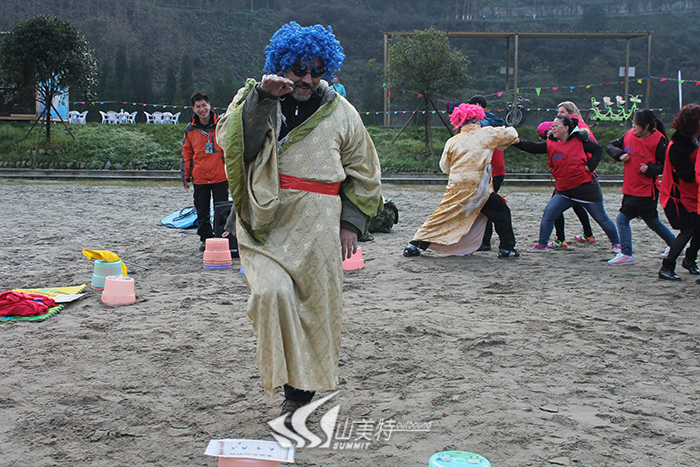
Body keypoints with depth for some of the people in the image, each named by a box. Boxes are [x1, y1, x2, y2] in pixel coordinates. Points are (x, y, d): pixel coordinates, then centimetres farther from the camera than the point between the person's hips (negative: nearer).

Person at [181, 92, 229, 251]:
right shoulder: (190, 129, 5)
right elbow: (186, 154, 12)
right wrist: (185, 175, 7)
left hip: (220, 178, -2)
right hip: (199, 178, 2)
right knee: (202, 213, 9)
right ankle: (205, 239, 22)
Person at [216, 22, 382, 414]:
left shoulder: (341, 113, 6)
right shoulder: (254, 99, 6)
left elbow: (364, 175, 13)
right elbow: (233, 141, -12)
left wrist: (352, 223, 5)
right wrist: (262, 99, -22)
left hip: (317, 230, 1)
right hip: (264, 223, 0)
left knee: (315, 305, 3)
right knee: (272, 292, -21)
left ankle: (302, 389, 20)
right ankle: (288, 378, -5)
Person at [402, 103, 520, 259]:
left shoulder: (452, 142, 7)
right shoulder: (487, 134, 2)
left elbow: (444, 167, 14)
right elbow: (511, 135, 13)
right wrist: (507, 129, 35)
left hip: (456, 188, 3)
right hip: (479, 190, -3)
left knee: (440, 218, 11)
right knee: (502, 214, 17)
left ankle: (413, 245, 9)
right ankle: (506, 249, 18)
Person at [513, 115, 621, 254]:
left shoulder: (579, 140, -7)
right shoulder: (551, 144, 1)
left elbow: (598, 149, 2)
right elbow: (533, 148, -11)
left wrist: (590, 166, -11)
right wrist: (517, 142, -26)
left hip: (586, 187, -3)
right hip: (564, 190, 3)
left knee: (601, 218, 6)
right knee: (548, 213, -11)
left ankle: (616, 243, 24)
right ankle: (541, 244, 1)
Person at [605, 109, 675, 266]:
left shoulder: (658, 141, -13)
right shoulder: (629, 135, 2)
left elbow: (666, 166, -10)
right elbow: (610, 145, 9)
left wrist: (650, 169, -26)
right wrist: (620, 154, -10)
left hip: (646, 191, -7)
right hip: (630, 188, 7)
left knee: (622, 218, -13)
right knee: (653, 222, 20)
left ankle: (626, 254, -4)